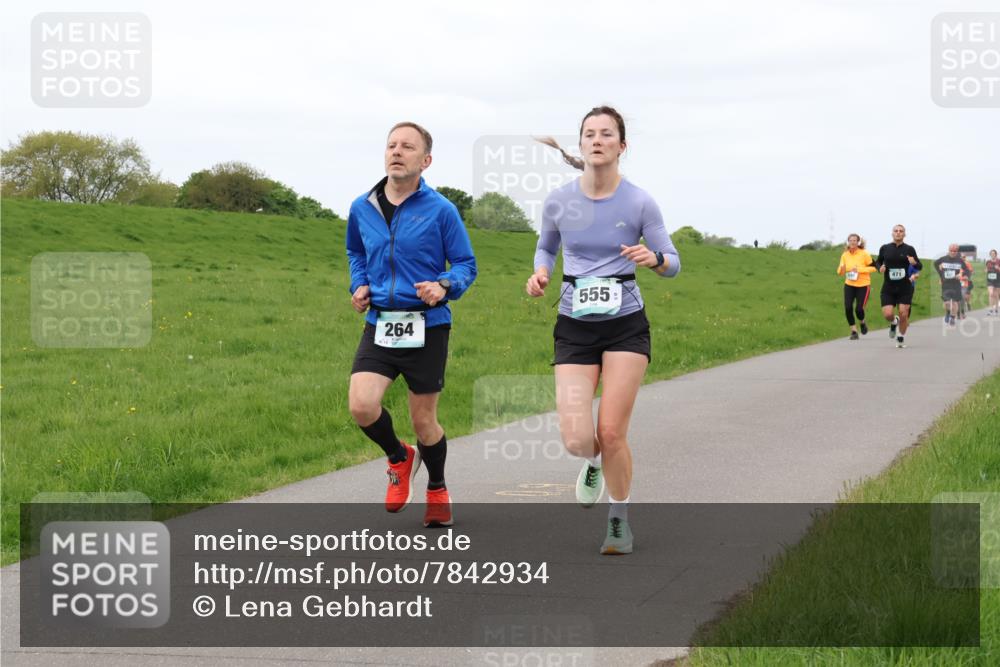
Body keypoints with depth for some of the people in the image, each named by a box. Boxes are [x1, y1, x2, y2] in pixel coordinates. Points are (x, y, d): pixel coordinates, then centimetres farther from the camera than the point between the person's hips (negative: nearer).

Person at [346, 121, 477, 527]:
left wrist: (445, 287, -20)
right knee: (361, 405, -17)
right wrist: (359, 285, 8)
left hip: (427, 327, -3)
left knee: (423, 420, 6)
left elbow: (466, 264, 0)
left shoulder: (440, 210, -6)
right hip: (379, 325, 3)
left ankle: (437, 490, 34)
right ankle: (400, 458, 16)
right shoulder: (362, 208, 6)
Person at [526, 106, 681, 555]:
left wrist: (654, 259, -21)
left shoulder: (639, 203, -6)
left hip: (625, 325, -1)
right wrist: (540, 272, -4)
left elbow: (672, 262, 1)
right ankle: (594, 461, 31)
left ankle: (620, 520, 18)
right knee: (576, 441, -9)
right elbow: (546, 246, 18)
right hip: (575, 327, 2)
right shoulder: (559, 201, -2)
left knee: (611, 433, -7)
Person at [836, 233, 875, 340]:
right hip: (849, 284, 3)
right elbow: (840, 272, 8)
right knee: (848, 307, -10)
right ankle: (854, 331, 5)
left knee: (859, 309, -8)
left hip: (863, 285, -3)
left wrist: (859, 269, -19)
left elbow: (873, 267, -6)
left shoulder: (864, 254, -9)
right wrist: (841, 269, -17)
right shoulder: (845, 255, 1)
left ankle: (862, 323, 28)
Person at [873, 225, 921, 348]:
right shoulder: (885, 248, 3)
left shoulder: (909, 249, 0)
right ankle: (894, 322, 27)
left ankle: (900, 339, 17)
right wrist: (880, 268, -3)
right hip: (888, 288, 1)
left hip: (905, 288, -1)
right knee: (887, 314, -10)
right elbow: (878, 262, 19)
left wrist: (915, 263, -17)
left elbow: (920, 267, 6)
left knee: (903, 315, -4)